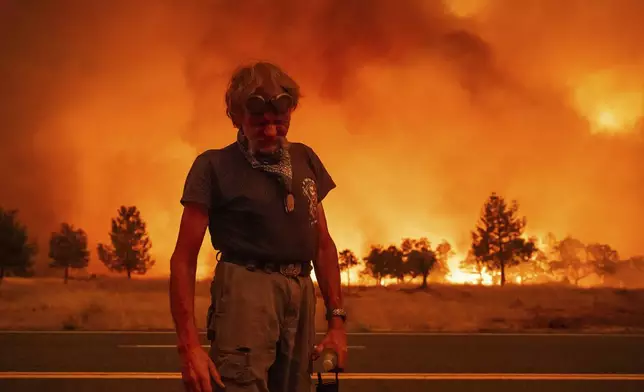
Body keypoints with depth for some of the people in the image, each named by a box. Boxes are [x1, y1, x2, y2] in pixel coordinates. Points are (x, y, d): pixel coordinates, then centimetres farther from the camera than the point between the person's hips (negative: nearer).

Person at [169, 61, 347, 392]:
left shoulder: (305, 160, 17)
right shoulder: (214, 166, 1)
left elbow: (323, 245, 21)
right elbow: (183, 259, -3)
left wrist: (337, 320, 12)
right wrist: (188, 344, -13)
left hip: (300, 293, 6)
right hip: (246, 288, -6)